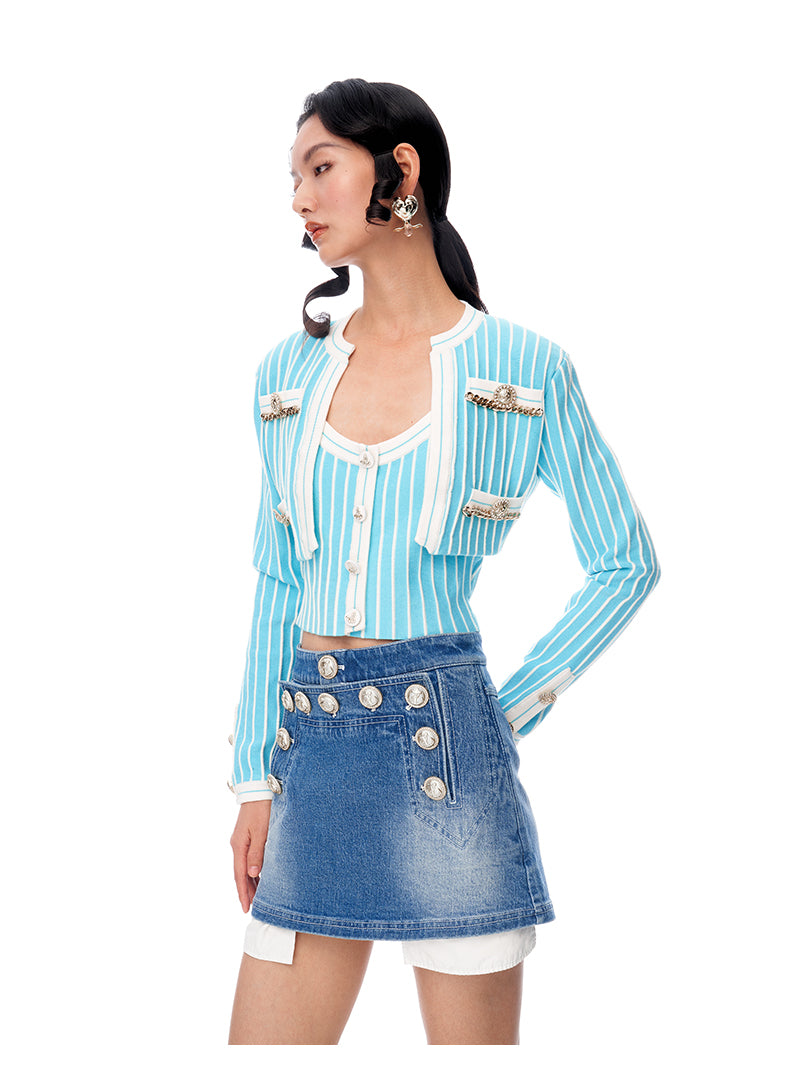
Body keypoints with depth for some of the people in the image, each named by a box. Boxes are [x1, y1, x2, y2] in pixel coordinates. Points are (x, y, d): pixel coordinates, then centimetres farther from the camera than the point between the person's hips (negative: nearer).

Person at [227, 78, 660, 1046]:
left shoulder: (520, 369, -1)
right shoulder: (288, 374, 10)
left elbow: (627, 563, 5)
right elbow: (276, 589, 12)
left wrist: (512, 711, 0)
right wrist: (255, 781, 8)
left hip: (444, 752, -4)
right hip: (313, 754, 4)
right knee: (264, 1038, 6)